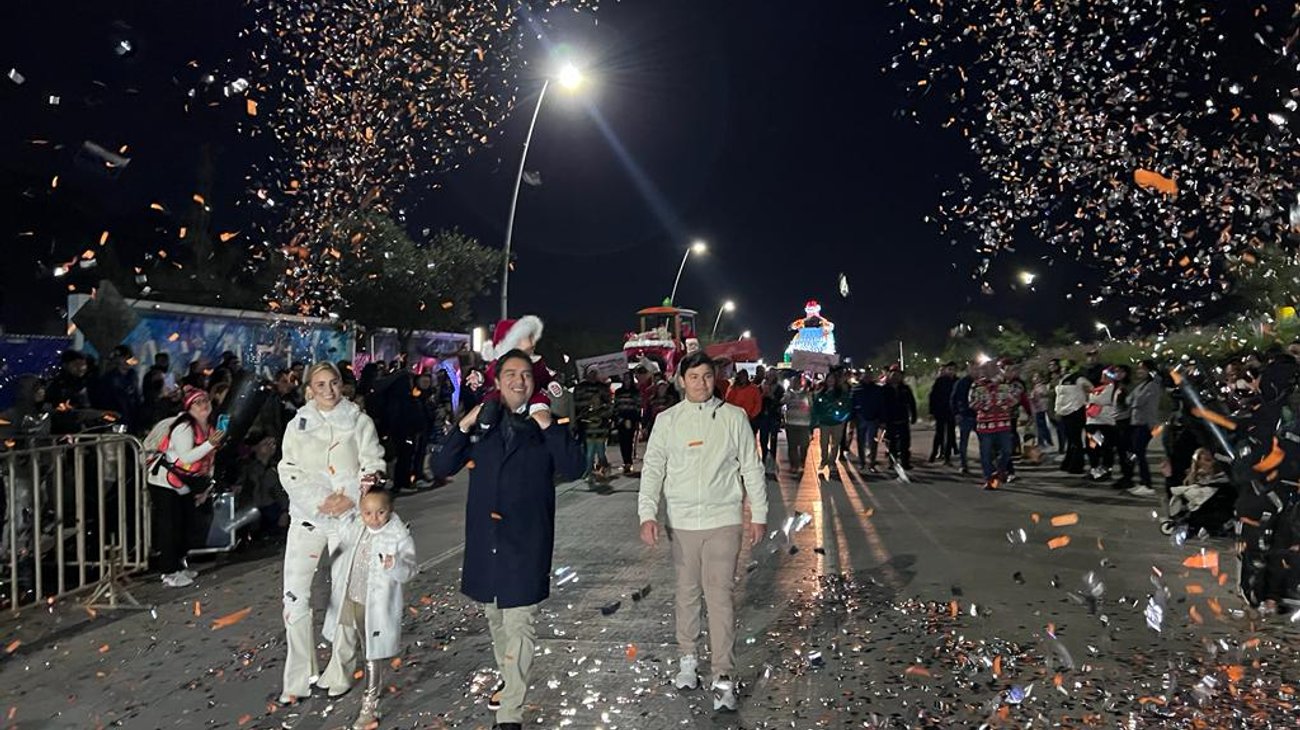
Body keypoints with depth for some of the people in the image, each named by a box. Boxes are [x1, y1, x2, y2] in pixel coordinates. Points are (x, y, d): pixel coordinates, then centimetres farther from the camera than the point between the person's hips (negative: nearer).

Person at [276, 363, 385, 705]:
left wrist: (351, 497, -16)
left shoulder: (360, 422, 3)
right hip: (307, 516, 1)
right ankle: (299, 679, 5)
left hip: (350, 516, -1)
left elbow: (373, 467, -1)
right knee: (295, 595, -6)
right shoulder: (298, 425, 7)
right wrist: (320, 502, -13)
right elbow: (289, 473, 1)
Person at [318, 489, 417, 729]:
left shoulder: (399, 535, -19)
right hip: (347, 601, 5)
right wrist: (334, 578, 17)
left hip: (375, 606, -5)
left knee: (373, 655, 7)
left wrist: (395, 565, -42)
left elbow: (409, 570, -22)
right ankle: (339, 682, 51)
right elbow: (342, 552, 16)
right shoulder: (354, 528, -3)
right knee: (342, 647, 24)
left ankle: (370, 705, 21)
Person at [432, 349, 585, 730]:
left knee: (518, 623, -6)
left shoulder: (547, 422, 0)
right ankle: (510, 681, 42)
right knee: (495, 618, 20)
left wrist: (549, 426, -20)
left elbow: (573, 469, -12)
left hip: (526, 538, -4)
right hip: (485, 537, 4)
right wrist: (463, 428, -12)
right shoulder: (482, 421, 6)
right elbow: (441, 468, 1)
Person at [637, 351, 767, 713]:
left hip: (723, 520, -2)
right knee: (687, 593, 14)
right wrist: (648, 514, -12)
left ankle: (724, 676, 7)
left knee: (720, 596, -3)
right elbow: (652, 469, -1)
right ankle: (687, 658, 32)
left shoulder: (734, 417, -1)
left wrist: (758, 515, 3)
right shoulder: (667, 420, 1)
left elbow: (752, 468, 4)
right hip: (681, 521, 2)